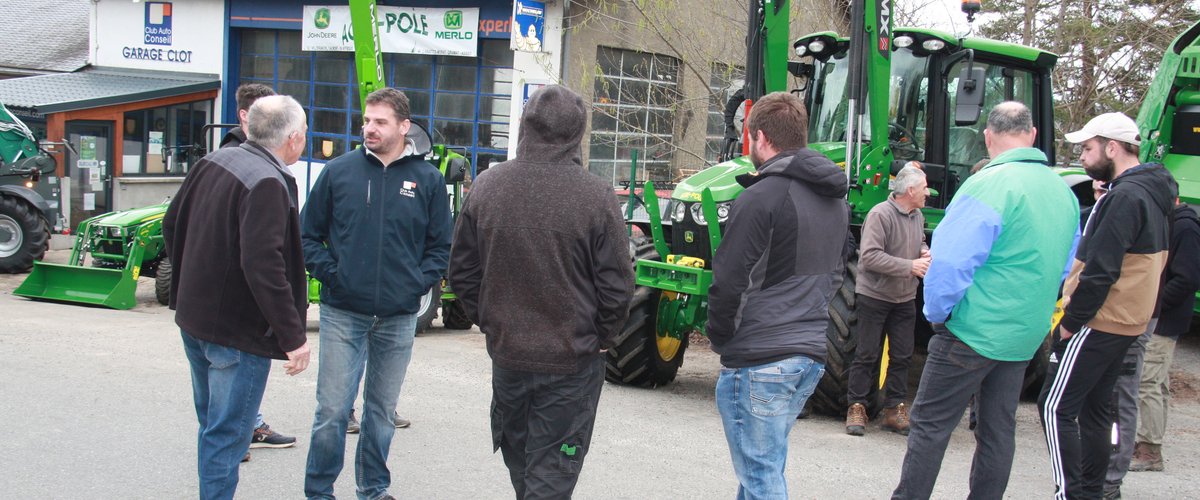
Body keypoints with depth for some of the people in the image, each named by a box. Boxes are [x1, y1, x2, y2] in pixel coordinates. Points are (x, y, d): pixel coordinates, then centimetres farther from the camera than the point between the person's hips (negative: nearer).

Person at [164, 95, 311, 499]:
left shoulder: (216, 161, 4)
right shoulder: (268, 183, -22)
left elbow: (172, 225, 14)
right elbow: (263, 266, -29)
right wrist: (293, 335, -24)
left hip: (194, 317, 9)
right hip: (237, 332, -9)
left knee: (213, 426, 22)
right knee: (227, 435, 0)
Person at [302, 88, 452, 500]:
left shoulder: (427, 179, 3)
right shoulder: (338, 172, 1)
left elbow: (441, 245, 7)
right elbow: (309, 234, 6)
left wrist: (418, 282, -6)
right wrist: (328, 272, -6)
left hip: (399, 318, 1)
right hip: (342, 314, -1)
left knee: (383, 410, 14)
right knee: (332, 409, -2)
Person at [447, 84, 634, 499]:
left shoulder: (487, 186, -4)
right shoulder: (595, 194, -15)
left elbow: (462, 273, 3)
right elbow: (617, 285, -11)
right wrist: (601, 337, 5)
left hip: (506, 353, 4)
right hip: (572, 360, -3)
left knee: (521, 464, 23)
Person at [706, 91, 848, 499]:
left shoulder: (761, 197, -15)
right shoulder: (835, 201, 12)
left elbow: (729, 283, -14)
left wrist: (720, 338, 1)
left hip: (759, 359, -8)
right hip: (812, 354, 9)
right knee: (764, 467, 22)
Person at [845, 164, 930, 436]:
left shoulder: (917, 217, 7)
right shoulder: (880, 215, -18)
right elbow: (869, 256, -25)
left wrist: (925, 252, 1)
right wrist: (909, 266, -25)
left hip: (905, 299, 7)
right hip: (874, 296, -7)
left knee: (902, 356, 9)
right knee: (867, 355, 0)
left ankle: (895, 409, 18)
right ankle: (856, 408, 9)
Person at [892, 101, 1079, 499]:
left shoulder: (989, 185, -18)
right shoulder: (1063, 193, 7)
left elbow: (950, 261, -22)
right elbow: (1065, 270, 18)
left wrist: (936, 313, -7)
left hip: (974, 332, -7)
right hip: (1024, 339, 7)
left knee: (929, 425, 1)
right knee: (999, 430, 14)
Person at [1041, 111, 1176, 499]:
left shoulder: (1124, 197, -18)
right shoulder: (1150, 195, 14)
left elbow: (1100, 271, -24)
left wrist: (1072, 321, -15)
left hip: (1098, 323, -10)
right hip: (1128, 322, 10)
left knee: (1056, 406, -8)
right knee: (1095, 408, 15)